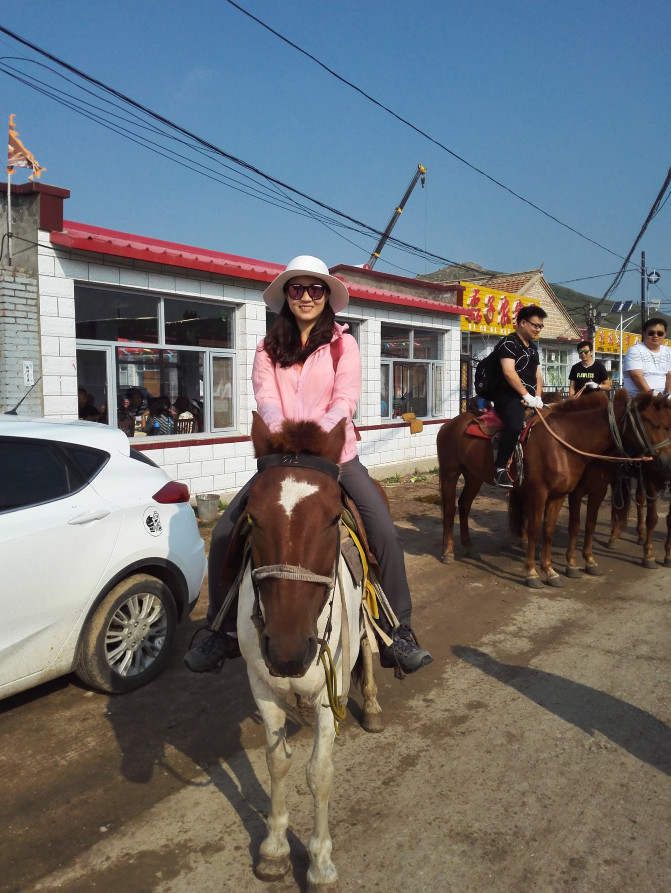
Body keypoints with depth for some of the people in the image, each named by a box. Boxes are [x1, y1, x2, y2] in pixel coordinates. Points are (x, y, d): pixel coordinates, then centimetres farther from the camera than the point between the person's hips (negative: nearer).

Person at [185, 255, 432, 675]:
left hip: (335, 455, -2)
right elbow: (266, 398, -6)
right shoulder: (269, 348, 9)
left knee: (384, 529, -20)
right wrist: (283, 433, -28)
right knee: (225, 531, -8)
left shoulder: (342, 344, 2)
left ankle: (399, 631, -5)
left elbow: (345, 400, -10)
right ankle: (223, 630, 10)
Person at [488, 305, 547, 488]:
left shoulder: (532, 348, 21)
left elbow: (538, 375, 19)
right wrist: (526, 395, -19)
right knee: (515, 425, -34)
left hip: (529, 398, 10)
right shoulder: (509, 343, -6)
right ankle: (500, 469, -26)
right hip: (509, 396, -9)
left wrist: (537, 397, 2)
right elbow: (508, 372, -18)